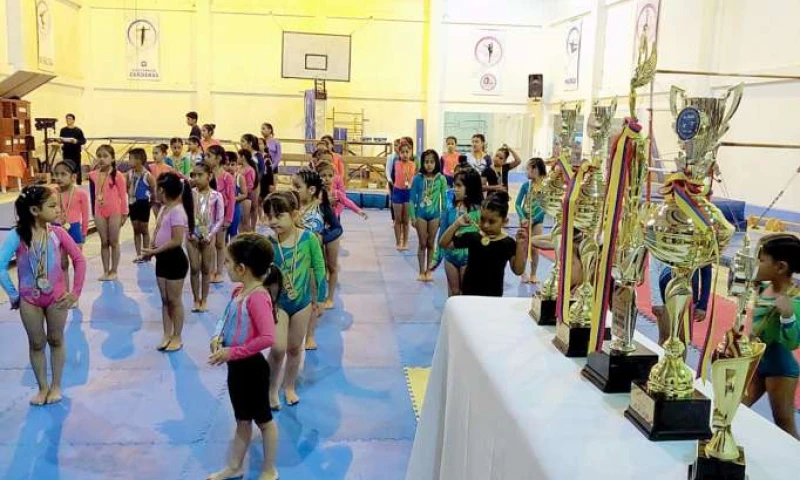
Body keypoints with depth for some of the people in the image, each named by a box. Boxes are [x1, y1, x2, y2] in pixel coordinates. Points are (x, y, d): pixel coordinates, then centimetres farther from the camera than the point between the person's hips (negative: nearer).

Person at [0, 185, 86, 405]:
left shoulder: (57, 233, -10)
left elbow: (79, 260, -5)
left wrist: (75, 292, -6)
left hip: (56, 297, 1)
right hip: (29, 299, 0)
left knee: (56, 340, 12)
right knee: (36, 344, 11)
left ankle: (56, 386, 26)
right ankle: (42, 387, 26)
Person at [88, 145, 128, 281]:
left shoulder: (117, 175, -9)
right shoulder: (94, 175, 4)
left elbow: (123, 195, -7)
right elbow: (95, 193, 12)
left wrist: (124, 213, -6)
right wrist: (93, 212, 11)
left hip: (114, 212, -4)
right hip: (99, 212, 4)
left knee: (114, 242, 5)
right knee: (104, 243, 10)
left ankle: (114, 271, 13)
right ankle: (105, 271, 17)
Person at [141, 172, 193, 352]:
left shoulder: (177, 211, -18)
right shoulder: (164, 209, 10)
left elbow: (176, 240, -23)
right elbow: (158, 232, 14)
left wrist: (154, 251, -20)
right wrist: (150, 248, -4)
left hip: (175, 259, -9)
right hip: (162, 259, 9)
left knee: (174, 300, 2)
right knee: (164, 299, 14)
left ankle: (177, 337, 14)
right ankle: (167, 335, 23)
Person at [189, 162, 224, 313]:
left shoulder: (216, 196, -7)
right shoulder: (190, 194, -2)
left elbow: (220, 219, -6)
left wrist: (210, 235, -13)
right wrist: (188, 231, -11)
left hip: (208, 237, -1)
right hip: (192, 236, 1)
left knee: (206, 269, 9)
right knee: (194, 268, 5)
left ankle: (204, 300, 19)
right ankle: (196, 299, 16)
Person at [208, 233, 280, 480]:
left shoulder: (258, 296, -27)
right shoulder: (238, 291, 1)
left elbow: (267, 338, -33)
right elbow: (228, 319, 17)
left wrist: (232, 352, -25)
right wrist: (218, 338, -4)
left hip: (252, 367, -8)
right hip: (236, 366, 8)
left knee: (263, 420, 13)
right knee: (242, 420, 24)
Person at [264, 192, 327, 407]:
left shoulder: (309, 239, -18)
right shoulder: (268, 243, -16)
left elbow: (319, 269, -6)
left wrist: (319, 298, 1)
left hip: (302, 302, 1)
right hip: (276, 303, -1)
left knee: (294, 348, 17)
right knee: (277, 350, 4)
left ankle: (289, 386, 39)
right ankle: (272, 389, 28)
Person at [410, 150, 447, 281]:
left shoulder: (441, 179, -5)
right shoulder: (418, 178, -7)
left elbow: (444, 198, 0)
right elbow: (412, 198, -3)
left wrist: (443, 216, -2)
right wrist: (412, 216, -5)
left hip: (434, 215, 1)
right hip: (421, 215, -1)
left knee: (431, 243, 11)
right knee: (422, 243, 6)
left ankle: (428, 270, 22)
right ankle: (421, 271, 16)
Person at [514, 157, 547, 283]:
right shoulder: (526, 185, -7)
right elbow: (517, 204, -5)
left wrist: (533, 220, -16)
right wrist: (523, 218, -19)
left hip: (537, 220, -1)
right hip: (525, 219, 1)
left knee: (535, 248, 6)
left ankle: (533, 275, 19)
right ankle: (523, 274, 18)